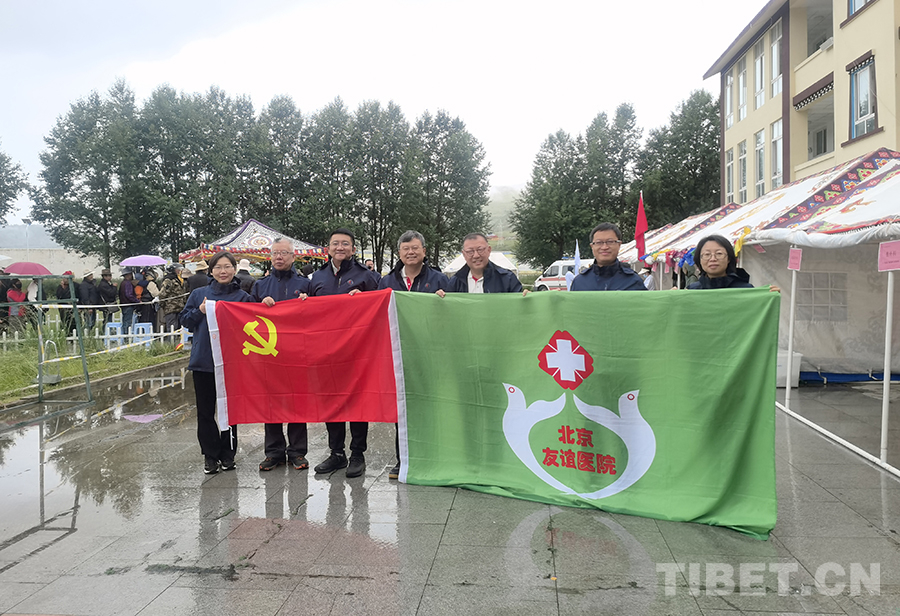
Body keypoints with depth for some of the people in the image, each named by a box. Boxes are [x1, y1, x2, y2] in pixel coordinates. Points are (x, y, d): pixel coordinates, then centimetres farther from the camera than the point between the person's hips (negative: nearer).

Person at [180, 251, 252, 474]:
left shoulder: (243, 297, 2)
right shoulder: (198, 294, 8)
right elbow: (185, 320, 8)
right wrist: (200, 311, -9)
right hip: (202, 361, 2)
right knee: (205, 410, 7)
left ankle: (227, 454, 21)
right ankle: (210, 455, 19)